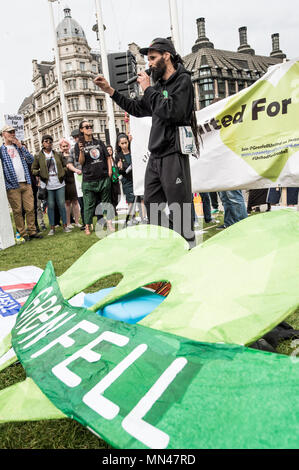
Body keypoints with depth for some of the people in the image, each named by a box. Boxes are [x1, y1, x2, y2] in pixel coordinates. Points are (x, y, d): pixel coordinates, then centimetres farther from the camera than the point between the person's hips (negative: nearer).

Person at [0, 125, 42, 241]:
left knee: (30, 209, 3)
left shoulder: (19, 147, 19)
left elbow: (31, 160, 7)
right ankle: (23, 233, 6)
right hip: (12, 185, -4)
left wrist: (20, 146, 1)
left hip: (26, 183, 4)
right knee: (17, 211, -1)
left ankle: (32, 231, 11)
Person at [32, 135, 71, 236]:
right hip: (47, 185, -1)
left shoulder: (58, 155, 10)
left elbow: (64, 166, 18)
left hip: (59, 183, 2)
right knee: (50, 205, 2)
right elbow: (33, 169, 7)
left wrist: (63, 173, 1)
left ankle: (65, 225, 12)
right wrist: (40, 173, -11)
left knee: (62, 204, 2)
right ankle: (52, 227, 11)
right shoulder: (38, 157, 4)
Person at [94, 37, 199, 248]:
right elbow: (138, 109, 29)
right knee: (152, 205, 11)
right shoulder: (159, 84, 20)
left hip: (173, 155, -8)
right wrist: (110, 91, 25)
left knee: (180, 211, -7)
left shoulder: (183, 81, -3)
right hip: (155, 156, 9)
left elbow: (172, 112, -19)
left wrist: (148, 89, -7)